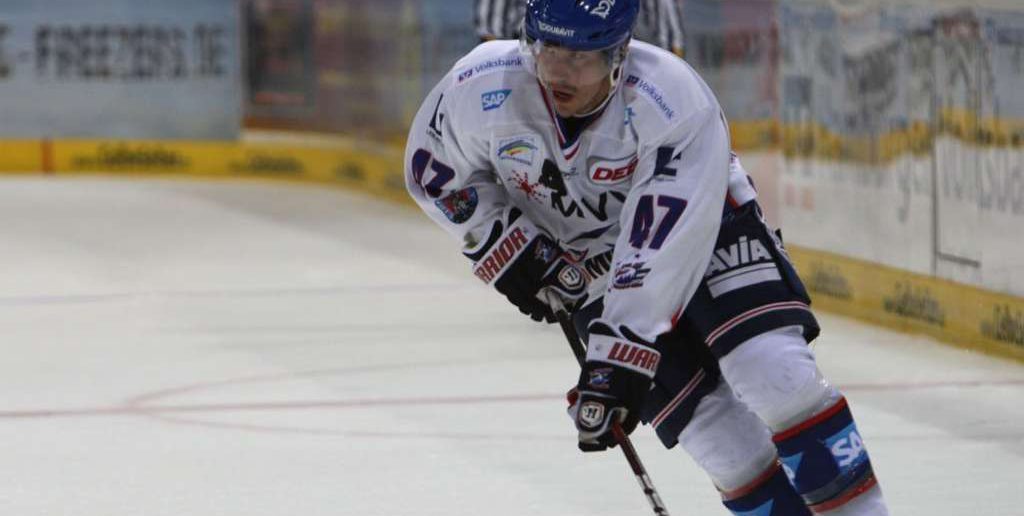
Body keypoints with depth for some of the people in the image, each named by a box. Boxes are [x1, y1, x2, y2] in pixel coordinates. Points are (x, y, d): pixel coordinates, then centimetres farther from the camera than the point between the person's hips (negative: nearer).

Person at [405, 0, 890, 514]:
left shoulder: (675, 103, -33)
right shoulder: (480, 88, -23)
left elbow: (661, 251, -35)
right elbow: (434, 171, -3)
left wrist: (617, 356, -38)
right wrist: (500, 243, -14)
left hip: (706, 227, -3)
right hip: (591, 271, 3)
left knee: (773, 369, -25)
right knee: (717, 432, -10)